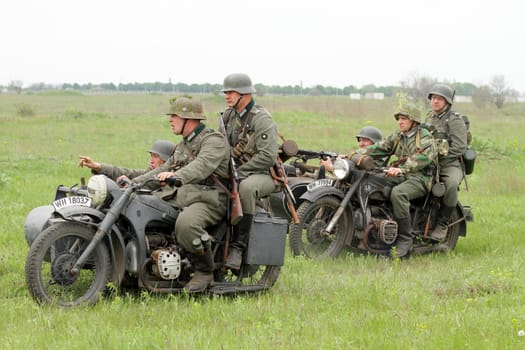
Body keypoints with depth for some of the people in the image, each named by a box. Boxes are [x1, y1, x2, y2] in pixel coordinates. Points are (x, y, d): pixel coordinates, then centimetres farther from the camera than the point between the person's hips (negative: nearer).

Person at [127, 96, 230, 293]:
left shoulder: (214, 140, -5)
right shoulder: (183, 146, 28)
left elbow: (203, 165, -24)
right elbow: (163, 169, 30)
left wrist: (177, 176, -43)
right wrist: (134, 183, 17)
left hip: (207, 201, -9)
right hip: (178, 198, 9)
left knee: (185, 224, -40)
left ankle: (204, 271, -20)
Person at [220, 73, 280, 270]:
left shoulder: (262, 120, -14)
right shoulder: (228, 115, 11)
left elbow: (268, 156, -22)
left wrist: (239, 172, -21)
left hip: (265, 174, -8)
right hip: (238, 172, 8)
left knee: (246, 187, -40)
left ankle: (238, 246, -35)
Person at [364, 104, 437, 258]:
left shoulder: (424, 137, -4)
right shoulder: (397, 137, 20)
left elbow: (423, 158, -22)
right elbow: (379, 148, 11)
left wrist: (401, 169, -37)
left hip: (419, 178, -7)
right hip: (399, 177, 7)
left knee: (398, 193, -37)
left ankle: (405, 238, -31)